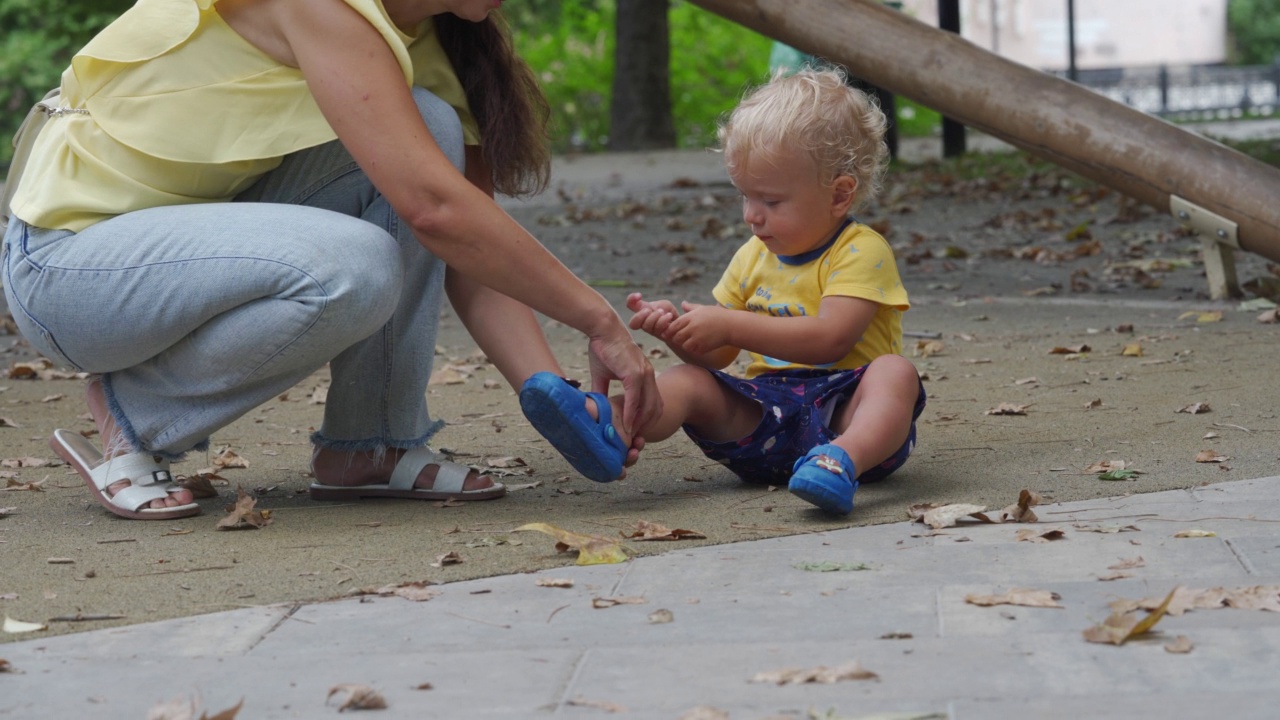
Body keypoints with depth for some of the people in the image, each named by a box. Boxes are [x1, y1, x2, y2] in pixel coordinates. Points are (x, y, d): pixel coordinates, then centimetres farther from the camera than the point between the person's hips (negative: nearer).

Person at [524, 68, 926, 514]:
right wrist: (677, 330, -6)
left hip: (843, 407, -5)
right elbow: (715, 357, 18)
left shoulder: (862, 251, -6)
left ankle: (846, 457, -62)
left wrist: (728, 325, -20)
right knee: (687, 381, -15)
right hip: (764, 407, 5)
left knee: (895, 372, -33)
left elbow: (830, 339, -22)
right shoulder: (753, 257, 16)